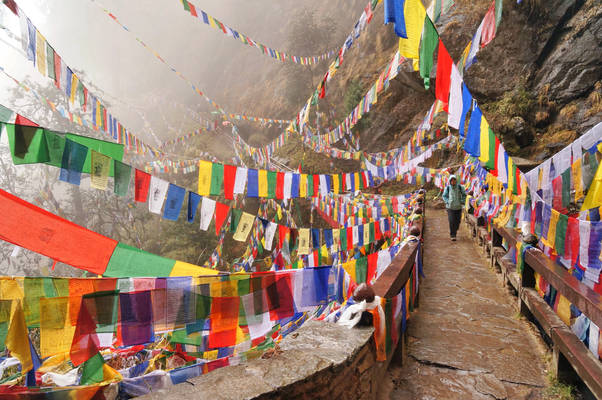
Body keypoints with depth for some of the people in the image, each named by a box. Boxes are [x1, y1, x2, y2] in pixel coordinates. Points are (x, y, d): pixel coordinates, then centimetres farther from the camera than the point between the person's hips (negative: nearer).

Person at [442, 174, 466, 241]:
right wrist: (447, 202, -6)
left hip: (458, 207, 2)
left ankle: (455, 230, 37)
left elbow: (464, 195, 10)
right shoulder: (447, 188, -4)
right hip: (450, 207, -2)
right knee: (451, 221, -10)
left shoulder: (460, 187, -2)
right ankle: (453, 235, -3)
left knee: (457, 221, 8)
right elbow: (444, 196, 8)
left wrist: (462, 202, -2)